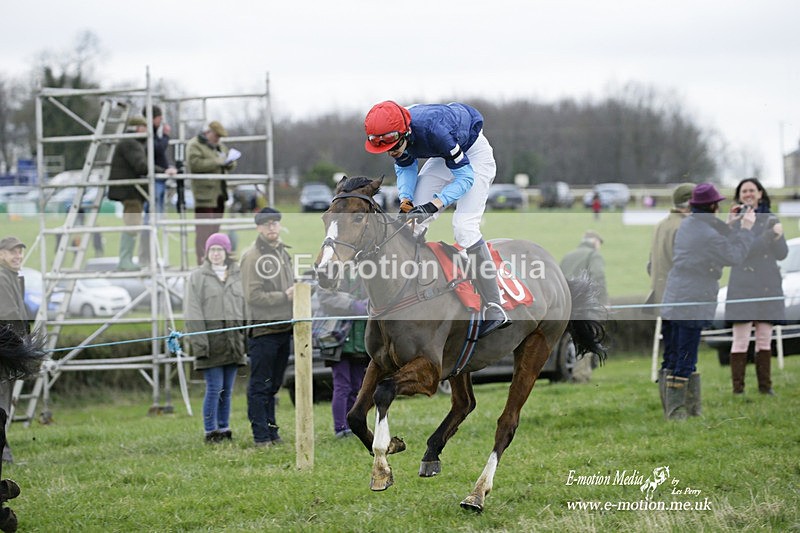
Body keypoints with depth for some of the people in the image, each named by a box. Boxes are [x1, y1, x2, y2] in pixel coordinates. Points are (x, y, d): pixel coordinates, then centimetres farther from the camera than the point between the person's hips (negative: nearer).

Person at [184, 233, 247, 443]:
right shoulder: (197, 277, 0)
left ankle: (224, 429, 16)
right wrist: (199, 343, -12)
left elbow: (246, 308, 14)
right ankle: (210, 432, 0)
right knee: (214, 388, -6)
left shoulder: (238, 276, 11)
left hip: (233, 342, 4)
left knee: (227, 389, 8)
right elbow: (193, 313, -4)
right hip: (211, 342, -4)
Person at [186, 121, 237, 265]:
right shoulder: (194, 145, -5)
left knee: (215, 228, 9)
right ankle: (201, 261, -12)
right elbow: (195, 163, -20)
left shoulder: (220, 146, 22)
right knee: (203, 229, -11)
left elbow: (231, 166, 27)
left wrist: (230, 163, 2)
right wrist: (216, 162, -19)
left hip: (219, 194, 8)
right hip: (204, 194, -8)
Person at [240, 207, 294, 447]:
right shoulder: (251, 256, -10)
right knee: (260, 386, -4)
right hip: (263, 330, -8)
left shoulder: (283, 252, 16)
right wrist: (284, 297, -17)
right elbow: (253, 296, -16)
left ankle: (271, 431, 19)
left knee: (273, 384, 13)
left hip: (284, 327, 8)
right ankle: (261, 436, -2)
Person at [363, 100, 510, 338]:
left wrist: (434, 204, -43)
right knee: (413, 218, -4)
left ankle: (495, 311, -20)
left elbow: (465, 176, -32)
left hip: (474, 155, -7)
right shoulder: (394, 133, -20)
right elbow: (405, 168, -1)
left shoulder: (433, 130, -40)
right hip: (443, 157, 7)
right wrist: (406, 199, -20)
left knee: (465, 226, -21)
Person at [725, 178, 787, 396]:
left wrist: (778, 235, -11)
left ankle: (765, 385, 8)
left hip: (768, 285, 4)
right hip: (743, 286, -4)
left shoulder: (771, 220, 14)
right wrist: (770, 235, -19)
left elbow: (782, 253, 7)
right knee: (741, 339, -7)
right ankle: (738, 387, -7)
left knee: (765, 338, 4)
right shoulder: (735, 220, 3)